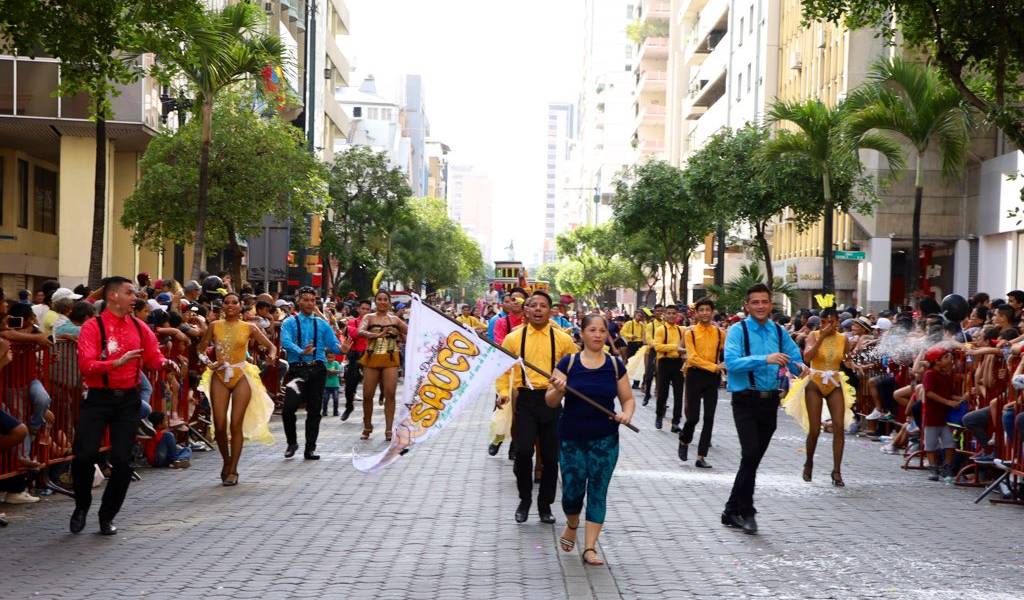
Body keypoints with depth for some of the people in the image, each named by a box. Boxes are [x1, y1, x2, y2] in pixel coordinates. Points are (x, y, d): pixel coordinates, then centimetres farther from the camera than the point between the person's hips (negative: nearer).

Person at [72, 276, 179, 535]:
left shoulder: (139, 327, 7)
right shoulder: (93, 326, -8)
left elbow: (153, 356, 8)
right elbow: (86, 365, -18)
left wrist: (165, 364, -14)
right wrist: (117, 362, -30)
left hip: (128, 399, 4)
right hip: (98, 398, -3)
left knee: (122, 460, 1)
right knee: (84, 455, -8)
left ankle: (107, 516, 19)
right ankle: (81, 507, 21)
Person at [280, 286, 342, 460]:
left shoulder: (322, 324, 14)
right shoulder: (289, 323, 4)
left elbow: (334, 345, 6)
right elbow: (286, 342, -14)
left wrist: (342, 348, -19)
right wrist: (301, 352, -33)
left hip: (317, 369, 3)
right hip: (297, 369, -3)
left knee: (314, 410, 5)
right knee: (289, 408, -14)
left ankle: (310, 449, 15)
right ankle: (292, 442, 10)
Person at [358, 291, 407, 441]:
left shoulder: (394, 319, 12)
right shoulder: (369, 318, 5)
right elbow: (361, 331, -15)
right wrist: (378, 335, -30)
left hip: (390, 360, 0)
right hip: (372, 359, 0)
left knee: (390, 394, -8)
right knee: (367, 395, 2)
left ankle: (389, 430, -3)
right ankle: (367, 427, 22)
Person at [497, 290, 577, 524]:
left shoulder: (563, 339, 0)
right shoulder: (513, 338, 1)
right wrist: (503, 392, -8)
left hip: (552, 400, 1)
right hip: (524, 399, -1)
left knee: (550, 456, 8)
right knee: (523, 451, -11)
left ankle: (545, 504, 26)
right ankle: (524, 500, 13)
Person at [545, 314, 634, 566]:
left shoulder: (616, 365, 1)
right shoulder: (568, 363, -2)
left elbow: (628, 399, 8)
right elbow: (550, 401, -1)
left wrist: (626, 414, -14)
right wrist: (558, 389, -23)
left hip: (605, 440, 1)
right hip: (571, 438, -1)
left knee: (597, 492, 1)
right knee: (572, 490, 3)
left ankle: (590, 547, 9)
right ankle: (572, 526, 35)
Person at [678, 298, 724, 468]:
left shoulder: (720, 333, 4)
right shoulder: (690, 333, -4)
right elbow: (693, 358, -13)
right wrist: (714, 367, -21)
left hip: (713, 377, 3)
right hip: (695, 375, -3)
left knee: (709, 418, 1)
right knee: (693, 416, -4)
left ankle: (701, 457, 9)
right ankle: (684, 441, 28)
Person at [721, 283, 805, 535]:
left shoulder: (779, 332, 10)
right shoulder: (738, 330, -6)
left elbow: (795, 358, 7)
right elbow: (731, 362, -19)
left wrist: (800, 366, -17)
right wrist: (765, 359, -29)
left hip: (770, 401, 5)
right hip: (746, 401, -5)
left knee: (754, 458, 11)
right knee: (750, 454, -17)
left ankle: (732, 511, 22)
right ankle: (745, 511, -3)